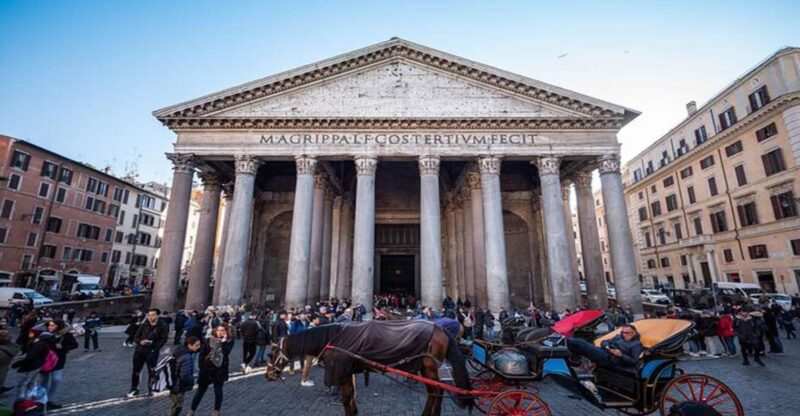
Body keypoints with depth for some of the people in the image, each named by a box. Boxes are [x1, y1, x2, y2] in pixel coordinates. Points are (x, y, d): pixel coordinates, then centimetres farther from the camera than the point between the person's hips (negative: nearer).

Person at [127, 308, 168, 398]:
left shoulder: (162, 326, -8)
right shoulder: (144, 325, 1)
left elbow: (163, 339, -8)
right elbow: (136, 337, 6)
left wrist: (155, 348, -18)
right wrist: (140, 342, -15)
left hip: (152, 352, -3)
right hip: (139, 351, 3)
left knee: (152, 371, 5)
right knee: (136, 371, 12)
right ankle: (134, 389, 29)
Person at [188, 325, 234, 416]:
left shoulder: (229, 341, -7)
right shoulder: (209, 341, -6)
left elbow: (226, 352, -23)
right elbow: (202, 354, -2)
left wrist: (224, 340, -23)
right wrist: (201, 367, -6)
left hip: (220, 370, 0)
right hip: (207, 369, 1)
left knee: (218, 391, 10)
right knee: (200, 390, 14)